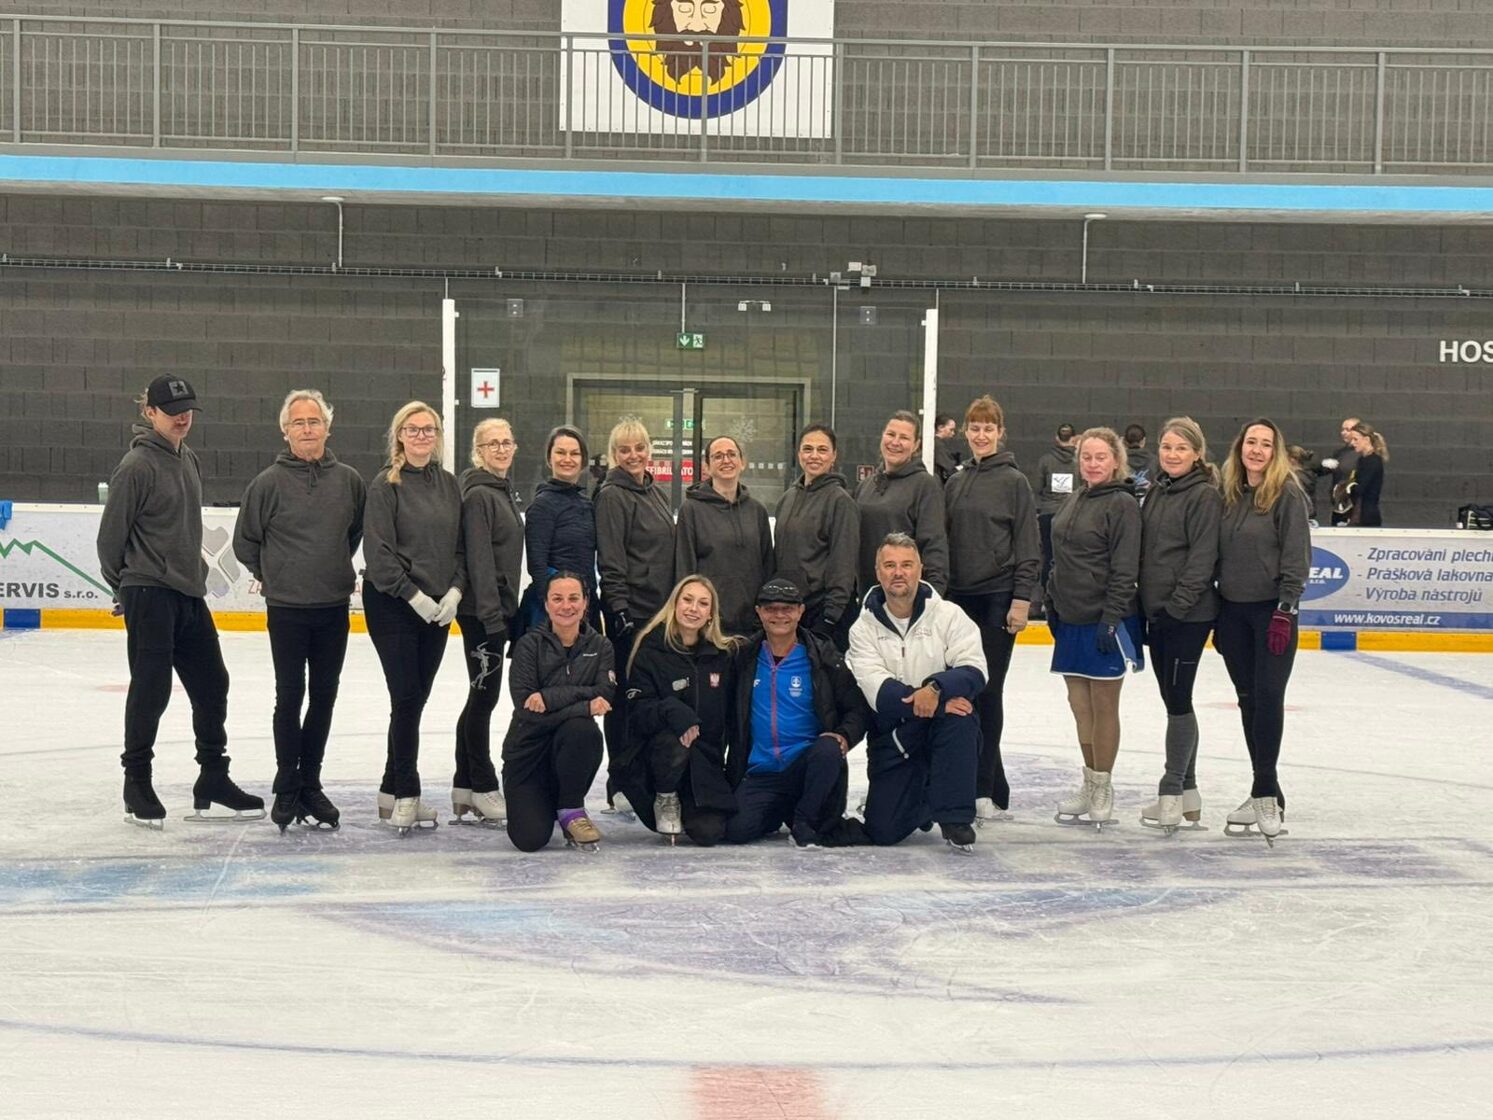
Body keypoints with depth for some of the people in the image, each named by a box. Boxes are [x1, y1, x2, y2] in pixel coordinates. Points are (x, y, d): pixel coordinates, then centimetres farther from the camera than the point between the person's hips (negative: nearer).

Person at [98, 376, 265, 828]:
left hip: (189, 593, 8)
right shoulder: (137, 465, -13)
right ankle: (136, 782, 11)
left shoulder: (190, 461, 12)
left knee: (212, 685, 10)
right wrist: (123, 587, 1)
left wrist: (195, 570, 17)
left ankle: (213, 781, 21)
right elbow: (111, 534, -9)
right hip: (149, 595, -8)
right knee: (151, 688, -3)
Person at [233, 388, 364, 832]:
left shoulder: (349, 480, 1)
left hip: (334, 609, 3)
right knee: (290, 697, 1)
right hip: (285, 609, -3)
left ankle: (310, 783, 20)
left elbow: (360, 529, 18)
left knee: (324, 697, 8)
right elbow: (245, 541, 3)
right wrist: (271, 575, 7)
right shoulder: (269, 482, -7)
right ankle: (287, 789, 12)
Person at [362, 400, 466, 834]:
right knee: (407, 696, -7)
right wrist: (414, 595, -14)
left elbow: (460, 546, 12)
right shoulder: (386, 484, -6)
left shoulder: (448, 484, 10)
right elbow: (379, 551, -12)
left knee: (416, 697, 7)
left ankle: (393, 790, 16)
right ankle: (406, 794, 0)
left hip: (439, 607, 5)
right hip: (393, 604, -5)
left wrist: (454, 591, -3)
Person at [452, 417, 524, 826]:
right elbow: (478, 558, -20)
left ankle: (464, 787, 19)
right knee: (484, 695, -4)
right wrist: (491, 614, -23)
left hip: (497, 607, 10)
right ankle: (482, 790, 3)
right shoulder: (478, 494, -14)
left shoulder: (504, 491, 15)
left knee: (482, 696, 12)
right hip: (481, 608, -10)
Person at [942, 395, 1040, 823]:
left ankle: (983, 789, -1)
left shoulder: (1014, 482, -2)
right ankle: (993, 785, 14)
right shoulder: (956, 483, 13)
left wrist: (1022, 598, -12)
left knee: (987, 689, -6)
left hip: (998, 597, -5)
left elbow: (1028, 546, -6)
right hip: (959, 596, 5)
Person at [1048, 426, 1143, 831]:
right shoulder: (1074, 500, 13)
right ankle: (1089, 786, 20)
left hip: (1105, 619, -7)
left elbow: (1125, 569, -14)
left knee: (1103, 704, 0)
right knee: (1079, 704, 11)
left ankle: (1102, 789, 9)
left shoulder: (1122, 504, -10)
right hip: (1071, 618, 7)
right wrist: (1053, 606, 17)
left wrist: (1112, 617, -18)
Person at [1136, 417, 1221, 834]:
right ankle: (1187, 792, 20)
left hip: (1188, 615, -8)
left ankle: (1172, 791, 1)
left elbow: (1202, 558, -16)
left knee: (1178, 699, -5)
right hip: (1157, 612, 8)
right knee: (1174, 701, 12)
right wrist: (1146, 605, 13)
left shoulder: (1205, 496, -10)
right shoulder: (1156, 492, 14)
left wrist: (1177, 604, -19)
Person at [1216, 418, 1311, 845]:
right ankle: (1266, 794, 15)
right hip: (1233, 610, 6)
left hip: (1271, 610, -6)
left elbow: (1297, 558, -11)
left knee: (1268, 697, -7)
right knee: (1248, 699, 8)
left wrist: (1285, 611, -17)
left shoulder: (1288, 494, -7)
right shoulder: (1229, 496, 9)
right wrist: (1218, 617, 13)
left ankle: (1265, 794, -2)